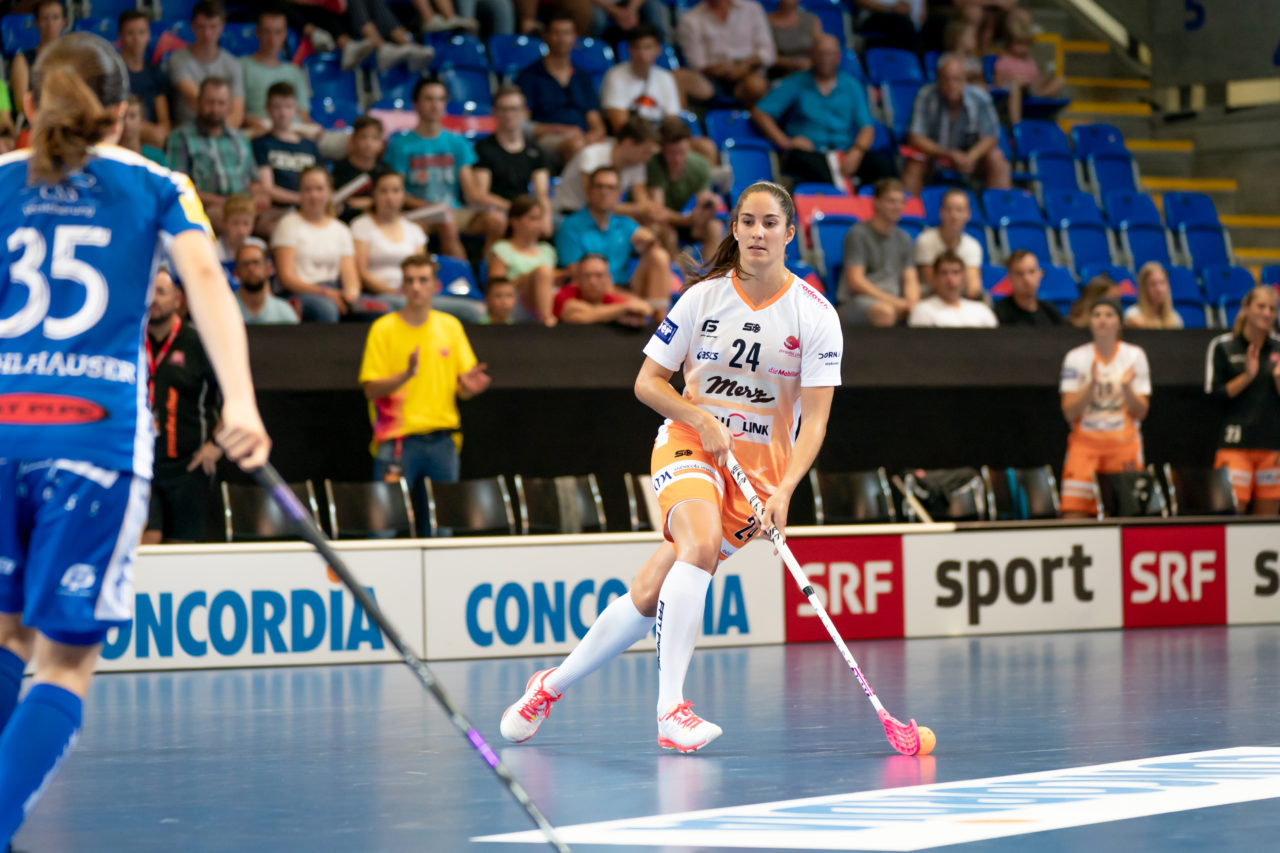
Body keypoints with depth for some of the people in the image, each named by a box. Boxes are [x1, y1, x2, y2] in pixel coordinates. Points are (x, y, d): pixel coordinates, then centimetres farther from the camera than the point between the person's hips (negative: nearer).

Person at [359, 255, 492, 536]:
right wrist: (406, 375, -22)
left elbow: (463, 388, 10)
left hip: (442, 441, 4)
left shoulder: (450, 327, 9)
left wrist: (469, 385, -14)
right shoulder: (384, 329, -1)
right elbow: (371, 389, -6)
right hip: (398, 439, -4)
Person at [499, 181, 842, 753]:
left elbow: (814, 419, -10)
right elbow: (647, 382, 3)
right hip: (689, 444, -1)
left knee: (651, 594, -5)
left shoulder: (815, 314, -5)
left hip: (763, 465, 1)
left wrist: (784, 492, -23)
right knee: (699, 545, -32)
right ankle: (670, 709, -31)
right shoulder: (705, 296, -3)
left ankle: (551, 686, 15)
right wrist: (704, 420, -14)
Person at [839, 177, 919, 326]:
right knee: (884, 311, -40)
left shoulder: (903, 238, 20)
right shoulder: (858, 234, 0)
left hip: (895, 302, 6)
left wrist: (911, 301, -9)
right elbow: (855, 281, -7)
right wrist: (894, 302, -14)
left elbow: (910, 280, 16)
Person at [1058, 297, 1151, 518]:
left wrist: (1126, 388, -17)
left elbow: (1141, 412, 2)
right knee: (1073, 516, -12)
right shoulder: (1075, 358, 2)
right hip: (1085, 443, 0)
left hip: (1124, 443, 0)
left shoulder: (1135, 356, 4)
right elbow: (1070, 413, -3)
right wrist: (1092, 385, -17)